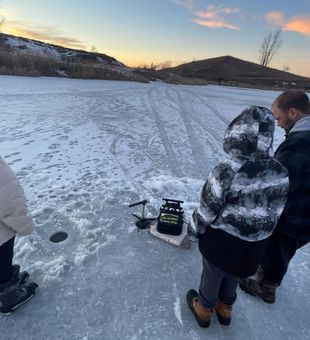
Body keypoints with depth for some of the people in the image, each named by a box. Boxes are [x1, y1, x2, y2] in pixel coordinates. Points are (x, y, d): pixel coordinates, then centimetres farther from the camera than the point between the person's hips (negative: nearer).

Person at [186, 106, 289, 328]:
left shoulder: (226, 172, -31)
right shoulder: (281, 172, -12)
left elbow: (207, 210, -21)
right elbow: (276, 210, 0)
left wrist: (193, 230, -1)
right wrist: (259, 232, 16)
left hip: (222, 242, -5)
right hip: (255, 245, 5)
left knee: (212, 276, 23)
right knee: (233, 276, 30)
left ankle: (204, 310, 50)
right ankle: (225, 309, 56)